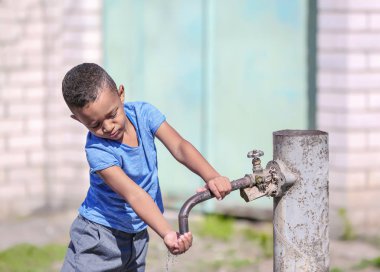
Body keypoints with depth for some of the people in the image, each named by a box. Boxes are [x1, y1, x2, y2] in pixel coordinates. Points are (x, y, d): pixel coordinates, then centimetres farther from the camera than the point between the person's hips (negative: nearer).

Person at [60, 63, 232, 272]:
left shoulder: (142, 113, -11)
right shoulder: (98, 150, -27)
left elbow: (179, 147, -18)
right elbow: (133, 195, -37)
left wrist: (212, 177, -37)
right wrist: (167, 234, -49)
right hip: (99, 236, -5)